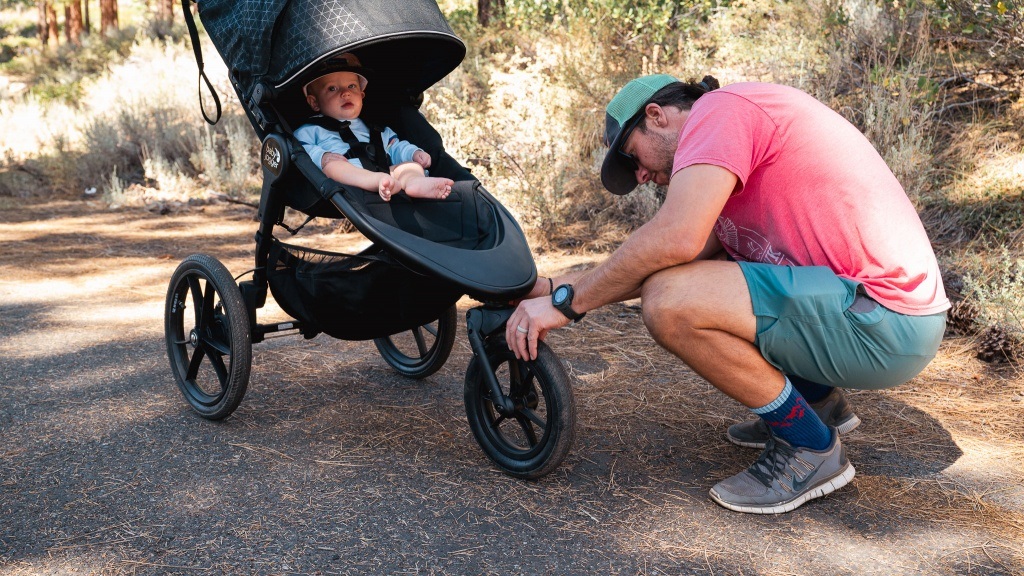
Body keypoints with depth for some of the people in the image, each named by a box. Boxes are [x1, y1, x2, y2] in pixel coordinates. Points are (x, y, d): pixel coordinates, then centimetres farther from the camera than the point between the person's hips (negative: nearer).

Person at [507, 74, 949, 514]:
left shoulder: (720, 108, -8)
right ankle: (821, 401, 24)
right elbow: (694, 251, 14)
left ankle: (811, 448, -2)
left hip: (883, 322, -10)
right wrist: (556, 286, 13)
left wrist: (566, 303, -12)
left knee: (669, 303, -21)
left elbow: (674, 239, -24)